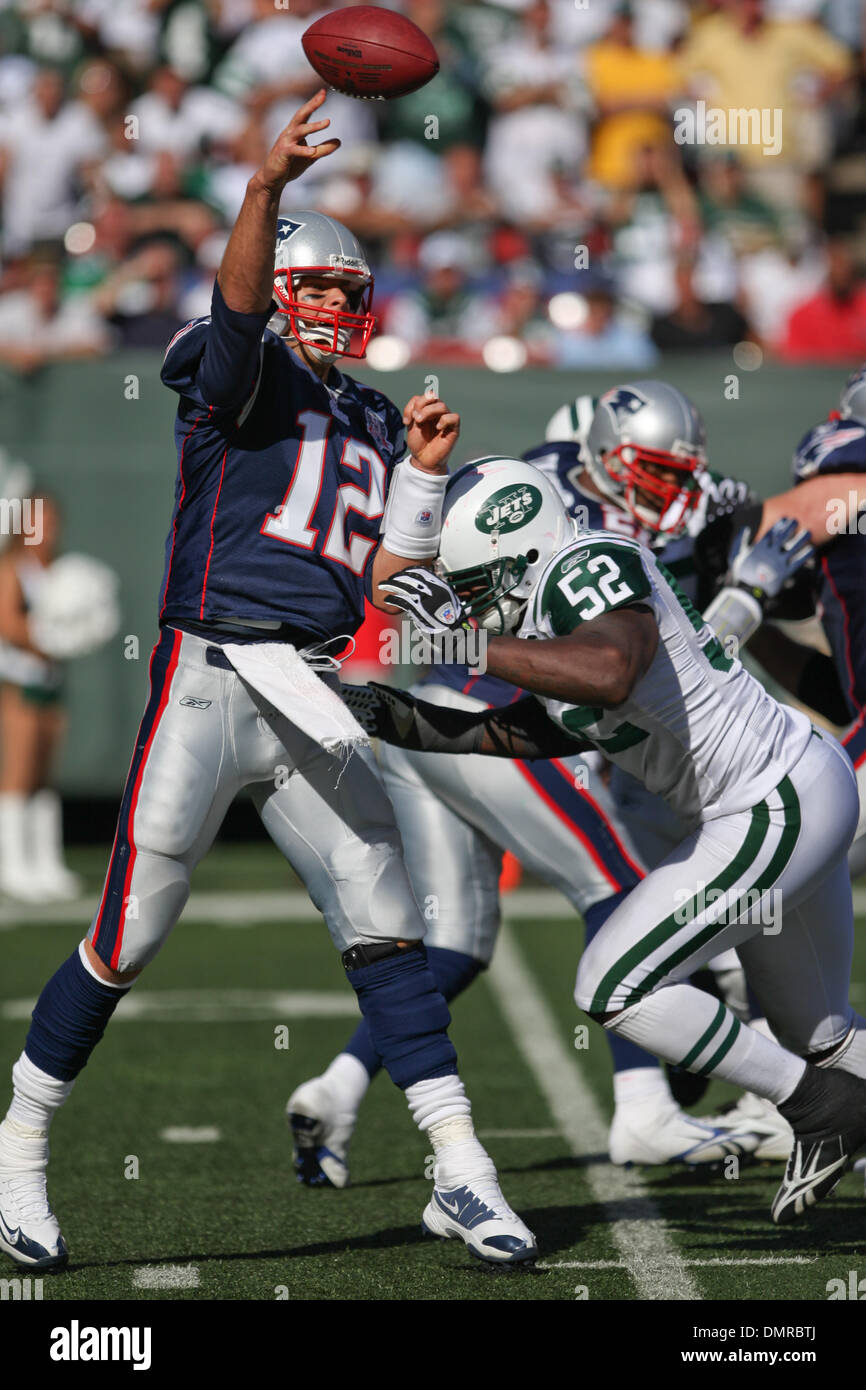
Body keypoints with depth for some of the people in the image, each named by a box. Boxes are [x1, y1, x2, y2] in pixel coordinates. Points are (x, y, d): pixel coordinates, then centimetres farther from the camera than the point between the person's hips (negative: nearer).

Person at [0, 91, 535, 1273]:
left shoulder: (369, 425, 18)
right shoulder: (240, 379, 1)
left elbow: (385, 585, 14)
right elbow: (239, 307, -23)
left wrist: (421, 475, 1)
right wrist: (266, 190, -40)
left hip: (313, 704, 5)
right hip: (208, 680, -5)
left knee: (385, 927, 0)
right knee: (128, 940, -1)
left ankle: (460, 1172, 3)